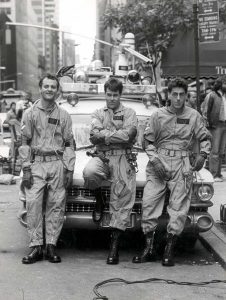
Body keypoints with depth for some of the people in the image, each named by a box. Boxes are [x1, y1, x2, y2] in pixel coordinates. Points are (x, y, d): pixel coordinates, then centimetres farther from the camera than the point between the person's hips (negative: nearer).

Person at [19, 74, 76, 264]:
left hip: (57, 164, 1)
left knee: (56, 206, -2)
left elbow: (69, 144, 11)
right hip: (36, 164, -1)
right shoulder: (30, 114, 9)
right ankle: (36, 247, -7)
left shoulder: (64, 116, 11)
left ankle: (51, 246, 4)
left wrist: (69, 170, 3)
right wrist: (26, 169, -3)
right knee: (33, 204, -11)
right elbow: (24, 143, 6)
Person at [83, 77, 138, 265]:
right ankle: (99, 200, -1)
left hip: (123, 159, -1)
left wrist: (104, 135, -4)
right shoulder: (99, 114, 17)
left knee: (122, 201, -12)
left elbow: (127, 135, -9)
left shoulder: (129, 113, 10)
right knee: (89, 172, -35)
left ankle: (115, 246, -5)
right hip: (102, 157, 1)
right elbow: (94, 136, -1)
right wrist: (117, 134, -7)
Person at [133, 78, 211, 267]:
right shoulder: (158, 115, 5)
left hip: (181, 166, 0)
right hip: (158, 164, 0)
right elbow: (147, 141, 9)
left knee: (179, 207, -3)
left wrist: (203, 155, -4)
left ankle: (169, 251, 7)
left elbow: (205, 138, 14)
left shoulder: (193, 116, 5)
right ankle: (149, 249, 6)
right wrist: (154, 159, -6)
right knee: (149, 203, -5)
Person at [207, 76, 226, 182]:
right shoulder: (212, 95, -4)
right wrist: (210, 124, -9)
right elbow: (208, 110, -6)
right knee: (214, 151, -7)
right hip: (216, 125, -6)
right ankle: (213, 174, -6)